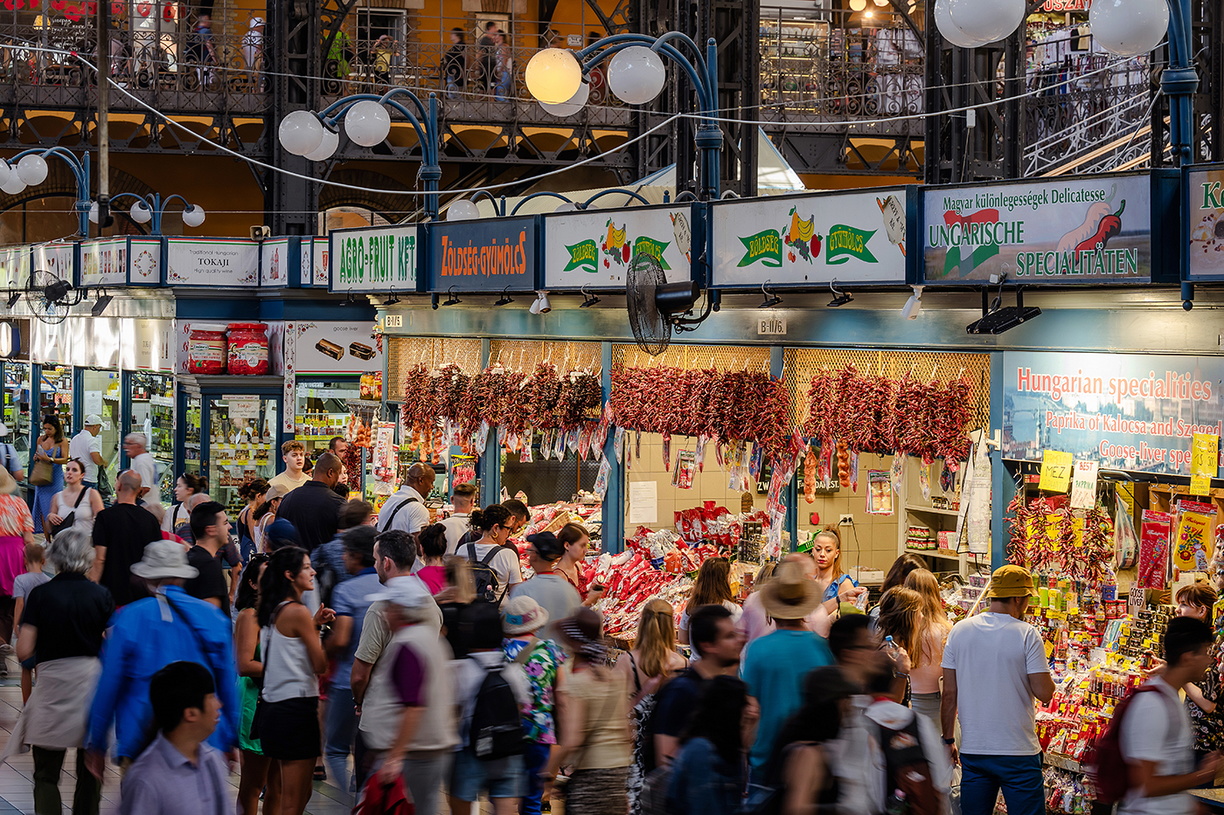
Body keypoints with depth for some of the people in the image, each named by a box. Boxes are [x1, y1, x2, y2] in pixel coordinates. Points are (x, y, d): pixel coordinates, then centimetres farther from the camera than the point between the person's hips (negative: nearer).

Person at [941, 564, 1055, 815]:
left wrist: (948, 740, 14)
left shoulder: (959, 630, 3)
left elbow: (949, 695, 4)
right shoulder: (1027, 634, -10)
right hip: (1018, 752, -4)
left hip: (972, 750, 4)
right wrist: (1045, 672, 9)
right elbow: (1044, 693, -12)